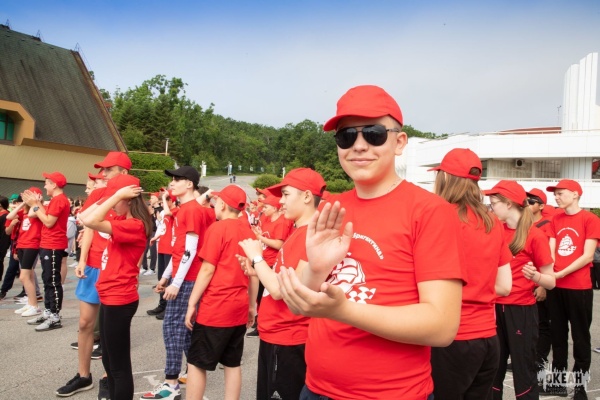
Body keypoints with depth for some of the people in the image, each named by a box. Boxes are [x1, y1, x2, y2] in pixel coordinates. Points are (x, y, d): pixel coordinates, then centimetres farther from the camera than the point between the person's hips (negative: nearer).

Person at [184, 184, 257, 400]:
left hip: (215, 307, -6)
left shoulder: (218, 228, -10)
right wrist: (252, 305, 18)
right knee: (233, 364, 12)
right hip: (239, 307, 6)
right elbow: (254, 273, 11)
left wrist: (192, 303, -6)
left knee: (196, 363, 6)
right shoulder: (248, 231, 8)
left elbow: (207, 270, -13)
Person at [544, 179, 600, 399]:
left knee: (580, 336, 5)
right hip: (555, 287, 5)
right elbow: (550, 251, 7)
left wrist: (561, 273, -16)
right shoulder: (555, 220, 12)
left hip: (579, 287, -5)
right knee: (558, 335, 12)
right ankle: (559, 381, 23)